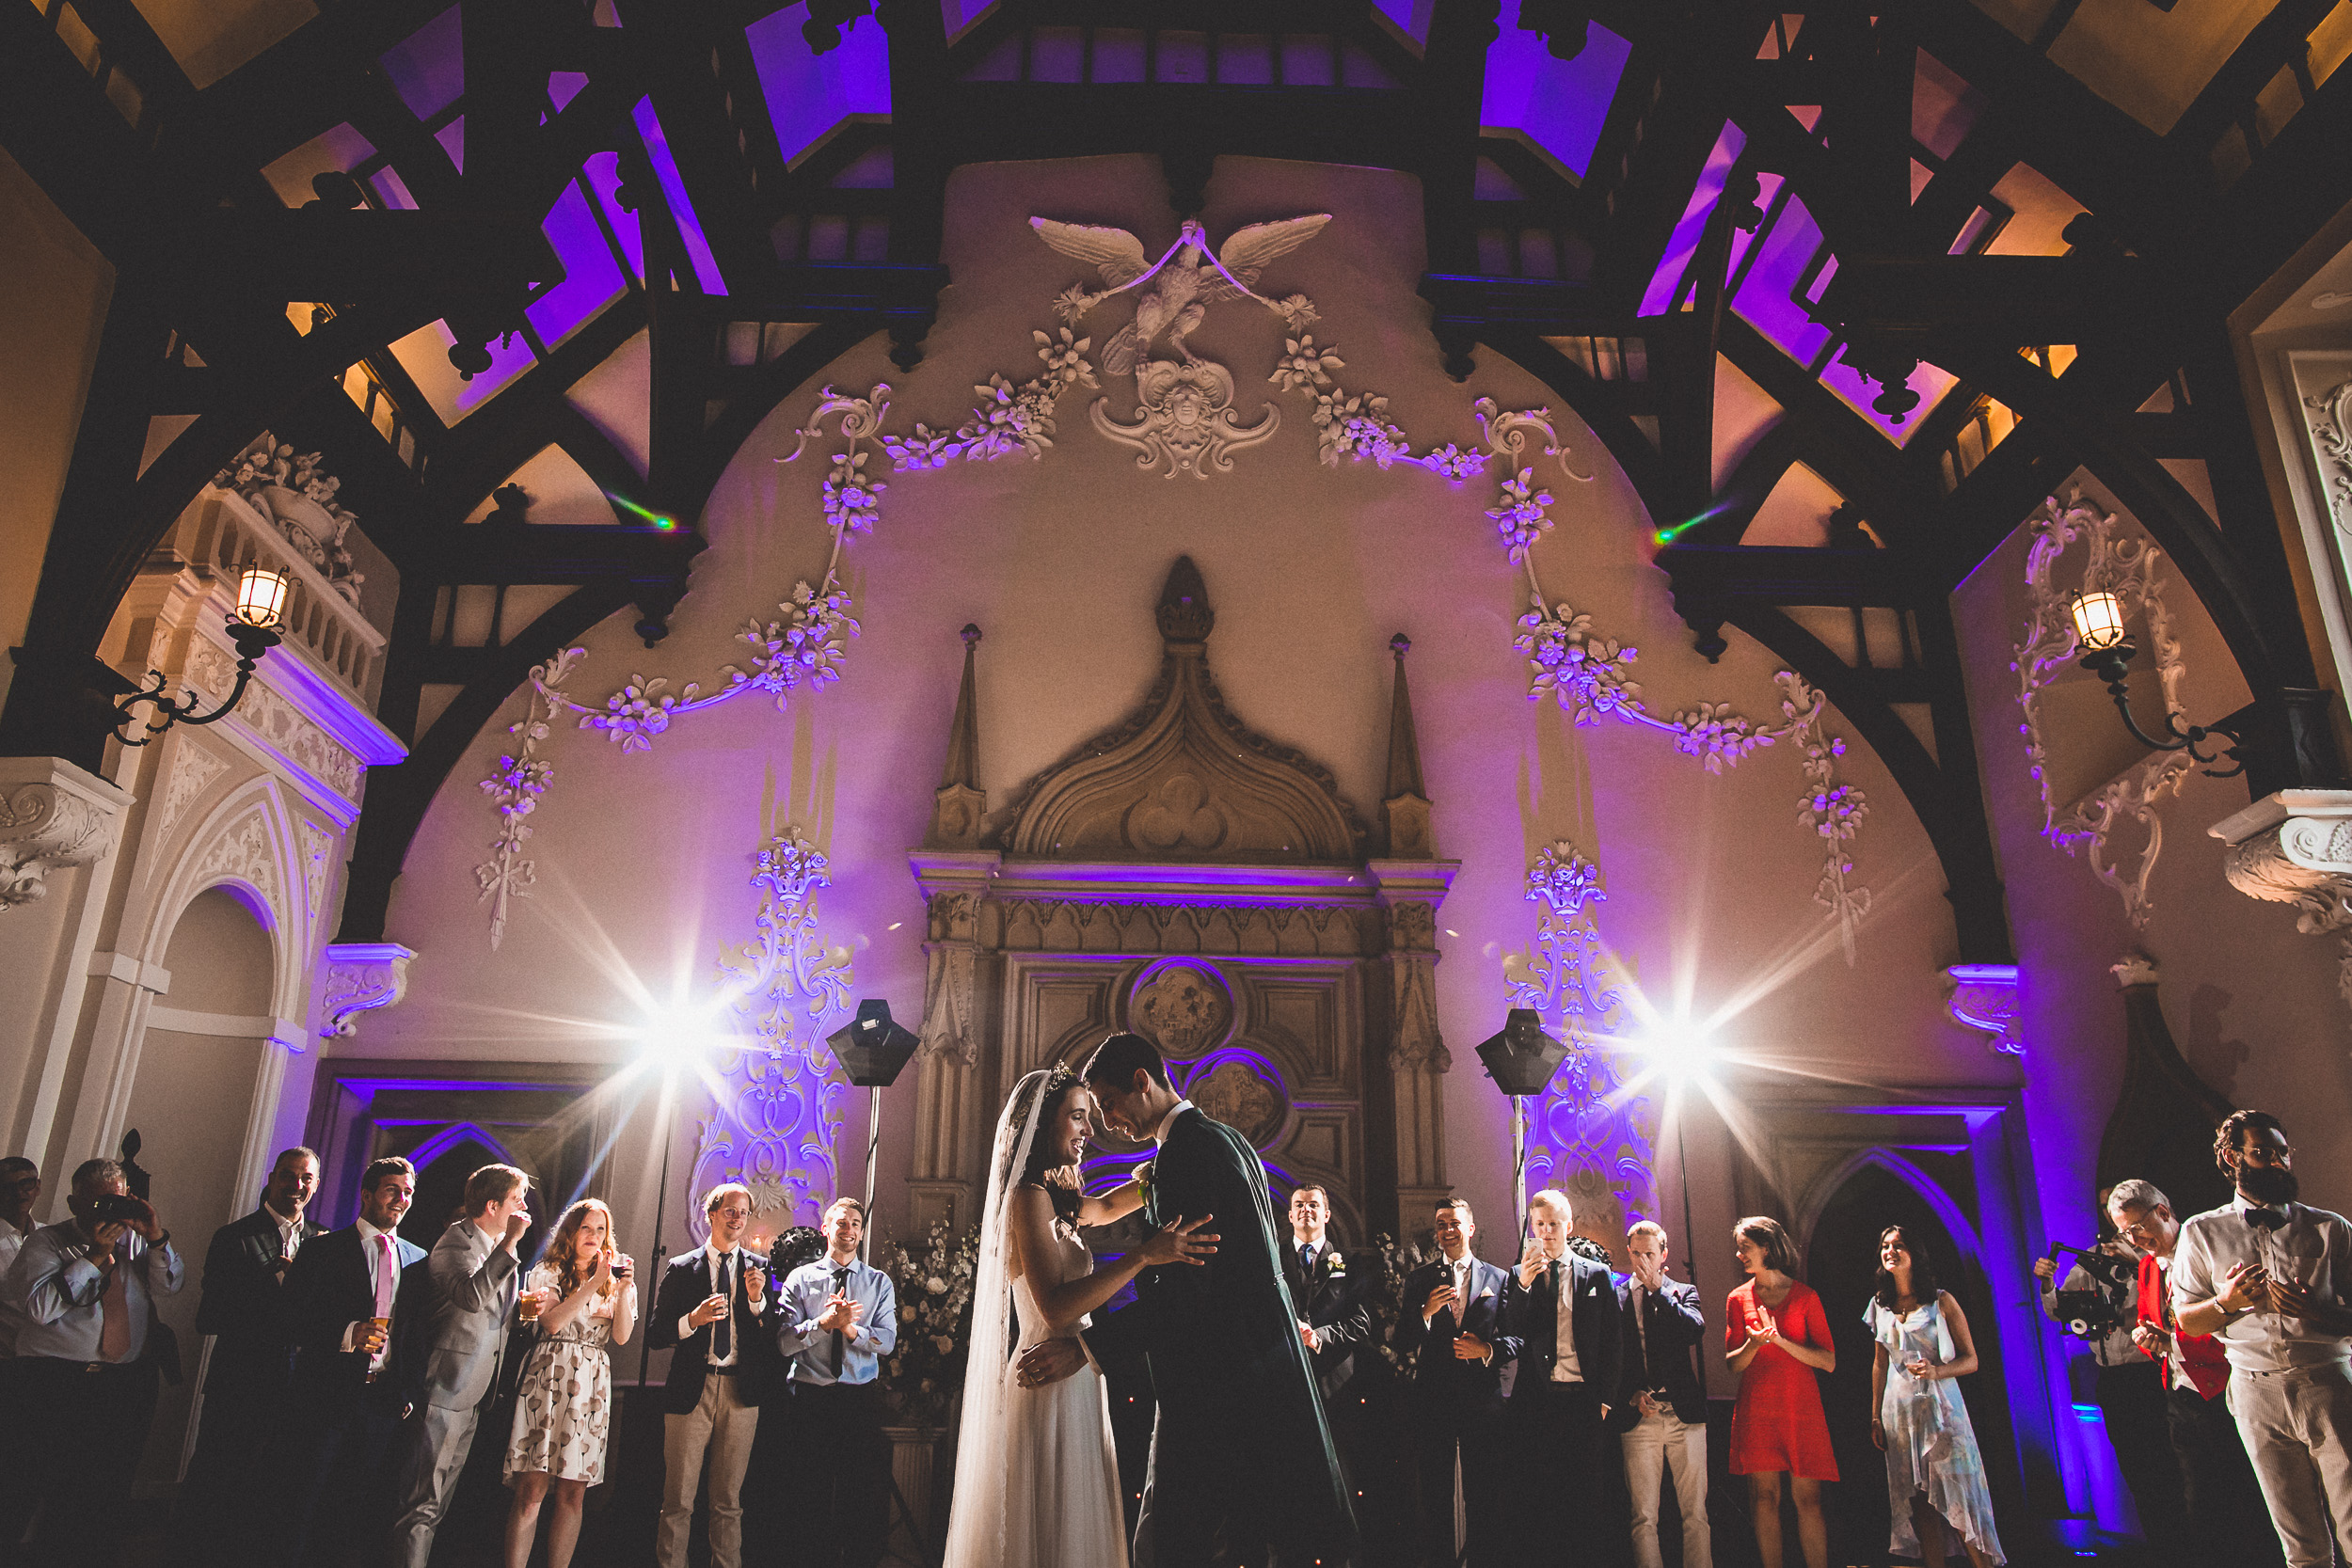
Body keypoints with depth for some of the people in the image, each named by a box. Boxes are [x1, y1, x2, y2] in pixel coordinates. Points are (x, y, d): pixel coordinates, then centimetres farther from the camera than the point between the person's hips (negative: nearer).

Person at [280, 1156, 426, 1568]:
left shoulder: (417, 1258, 11)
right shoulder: (323, 1249, 0)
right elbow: (294, 1320, -8)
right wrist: (348, 1333, -22)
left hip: (385, 1398, 4)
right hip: (328, 1393, -3)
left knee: (359, 1510, 10)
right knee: (302, 1502, 1)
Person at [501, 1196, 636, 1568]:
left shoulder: (615, 1279, 16)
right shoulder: (548, 1272, 9)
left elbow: (622, 1335, 5)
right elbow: (552, 1322, -8)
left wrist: (624, 1288, -7)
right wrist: (594, 1283, -12)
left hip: (592, 1385, 3)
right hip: (548, 1378, -3)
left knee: (573, 1493, 2)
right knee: (532, 1489, -8)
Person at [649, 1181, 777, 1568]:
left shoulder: (758, 1270, 10)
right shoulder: (681, 1269, 7)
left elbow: (772, 1339, 5)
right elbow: (654, 1335, 2)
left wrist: (757, 1299, -11)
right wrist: (693, 1320, -14)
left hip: (741, 1392, 1)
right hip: (691, 1390, -1)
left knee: (729, 1500, 8)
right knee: (678, 1500, 0)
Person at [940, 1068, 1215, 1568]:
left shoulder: (1053, 1198, 13)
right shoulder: (1029, 1197, -15)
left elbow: (1106, 1206, 33)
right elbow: (1057, 1307, -24)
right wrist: (1145, 1255, -27)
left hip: (1073, 1384, 9)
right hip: (1054, 1388, -9)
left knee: (1073, 1527, 13)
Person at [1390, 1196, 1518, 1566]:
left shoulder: (1498, 1279, 7)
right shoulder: (1419, 1280, 7)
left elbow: (1516, 1339, 4)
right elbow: (1402, 1344, 0)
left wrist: (1487, 1349, -15)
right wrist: (1426, 1311, -17)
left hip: (1482, 1398, 0)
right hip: (1433, 1398, 1)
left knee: (1484, 1494, 5)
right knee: (1435, 1496, 7)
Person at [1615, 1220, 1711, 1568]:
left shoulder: (1684, 1292, 11)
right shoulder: (1614, 1295, 8)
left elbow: (1696, 1330, -9)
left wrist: (1659, 1290, -8)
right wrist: (1632, 1395, -8)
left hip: (1685, 1414, 1)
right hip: (1639, 1418, -1)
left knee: (1696, 1513, 2)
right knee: (1644, 1517, 0)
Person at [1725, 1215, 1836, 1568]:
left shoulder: (1804, 1296, 3)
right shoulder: (1739, 1298, 9)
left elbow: (1828, 1362, -2)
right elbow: (1732, 1364, 8)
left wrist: (1780, 1340, -14)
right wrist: (1754, 1343, -13)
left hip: (1801, 1408, -2)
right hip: (1756, 1410, 2)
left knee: (1807, 1499, -3)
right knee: (1765, 1496, 1)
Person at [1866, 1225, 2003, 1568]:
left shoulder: (1942, 1302, -2)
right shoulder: (1881, 1306, 9)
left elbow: (1970, 1360, -2)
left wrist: (1936, 1370, -21)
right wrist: (1876, 1416, 12)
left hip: (1940, 1408, -4)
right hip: (1900, 1410, 4)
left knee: (1958, 1497, -6)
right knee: (1919, 1503, 4)